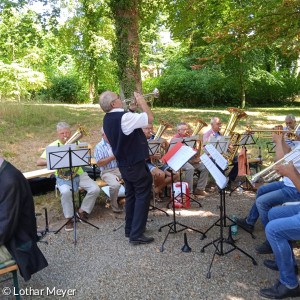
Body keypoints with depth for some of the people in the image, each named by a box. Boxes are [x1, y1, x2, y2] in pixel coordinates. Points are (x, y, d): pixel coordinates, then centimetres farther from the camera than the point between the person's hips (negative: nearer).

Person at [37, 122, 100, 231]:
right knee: (66, 191, -34)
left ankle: (81, 211, 6)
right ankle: (69, 218, -12)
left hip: (79, 174, 3)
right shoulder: (53, 146, 2)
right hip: (63, 176, -3)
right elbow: (39, 162, -6)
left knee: (95, 189, -16)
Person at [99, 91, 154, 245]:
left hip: (124, 165, 9)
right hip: (136, 164, -9)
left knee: (131, 195, 19)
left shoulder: (108, 119, 4)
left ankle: (130, 229, 29)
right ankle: (136, 235, 4)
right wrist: (142, 102, -7)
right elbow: (150, 118, -19)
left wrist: (131, 109, 7)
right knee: (142, 196, 1)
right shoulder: (124, 117, -25)